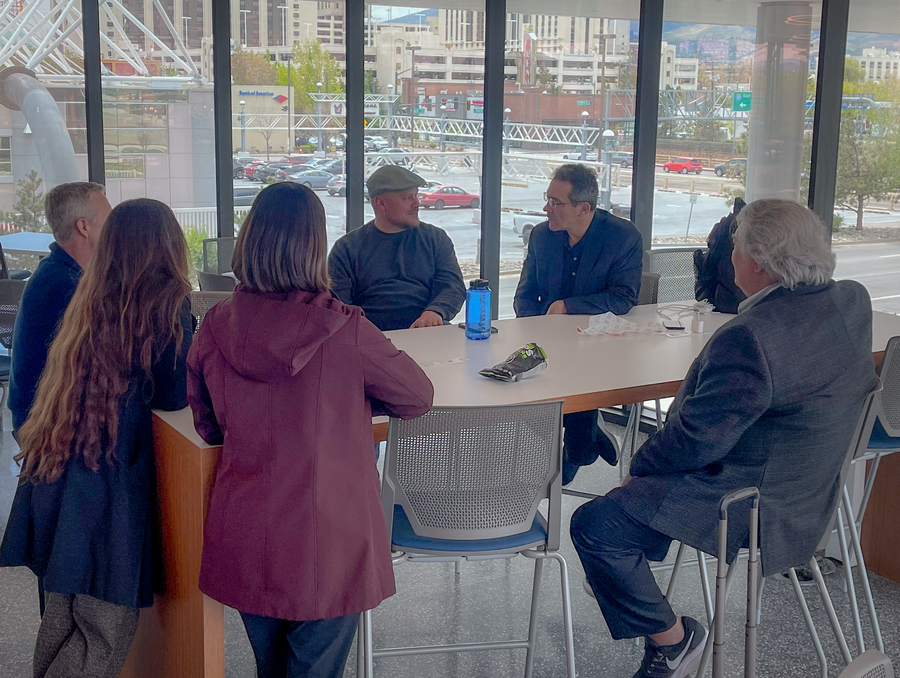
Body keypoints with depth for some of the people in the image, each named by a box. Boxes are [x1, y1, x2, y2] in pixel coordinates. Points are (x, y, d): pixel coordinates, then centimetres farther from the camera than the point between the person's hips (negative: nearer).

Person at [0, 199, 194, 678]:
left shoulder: (90, 301, 11)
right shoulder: (167, 303, -8)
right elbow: (174, 396, -5)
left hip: (54, 478, 7)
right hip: (109, 487, -7)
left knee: (61, 618, 19)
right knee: (106, 635, 2)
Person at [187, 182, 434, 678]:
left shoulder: (215, 328, -7)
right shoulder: (345, 331, -17)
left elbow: (208, 427, 8)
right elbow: (418, 398, -1)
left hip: (246, 547, 4)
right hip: (327, 549, -4)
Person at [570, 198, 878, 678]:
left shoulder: (750, 337, -32)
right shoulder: (853, 300, -4)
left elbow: (698, 437, -25)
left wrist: (641, 464, -7)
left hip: (756, 506, -10)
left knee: (594, 526, -9)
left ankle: (672, 640, 6)